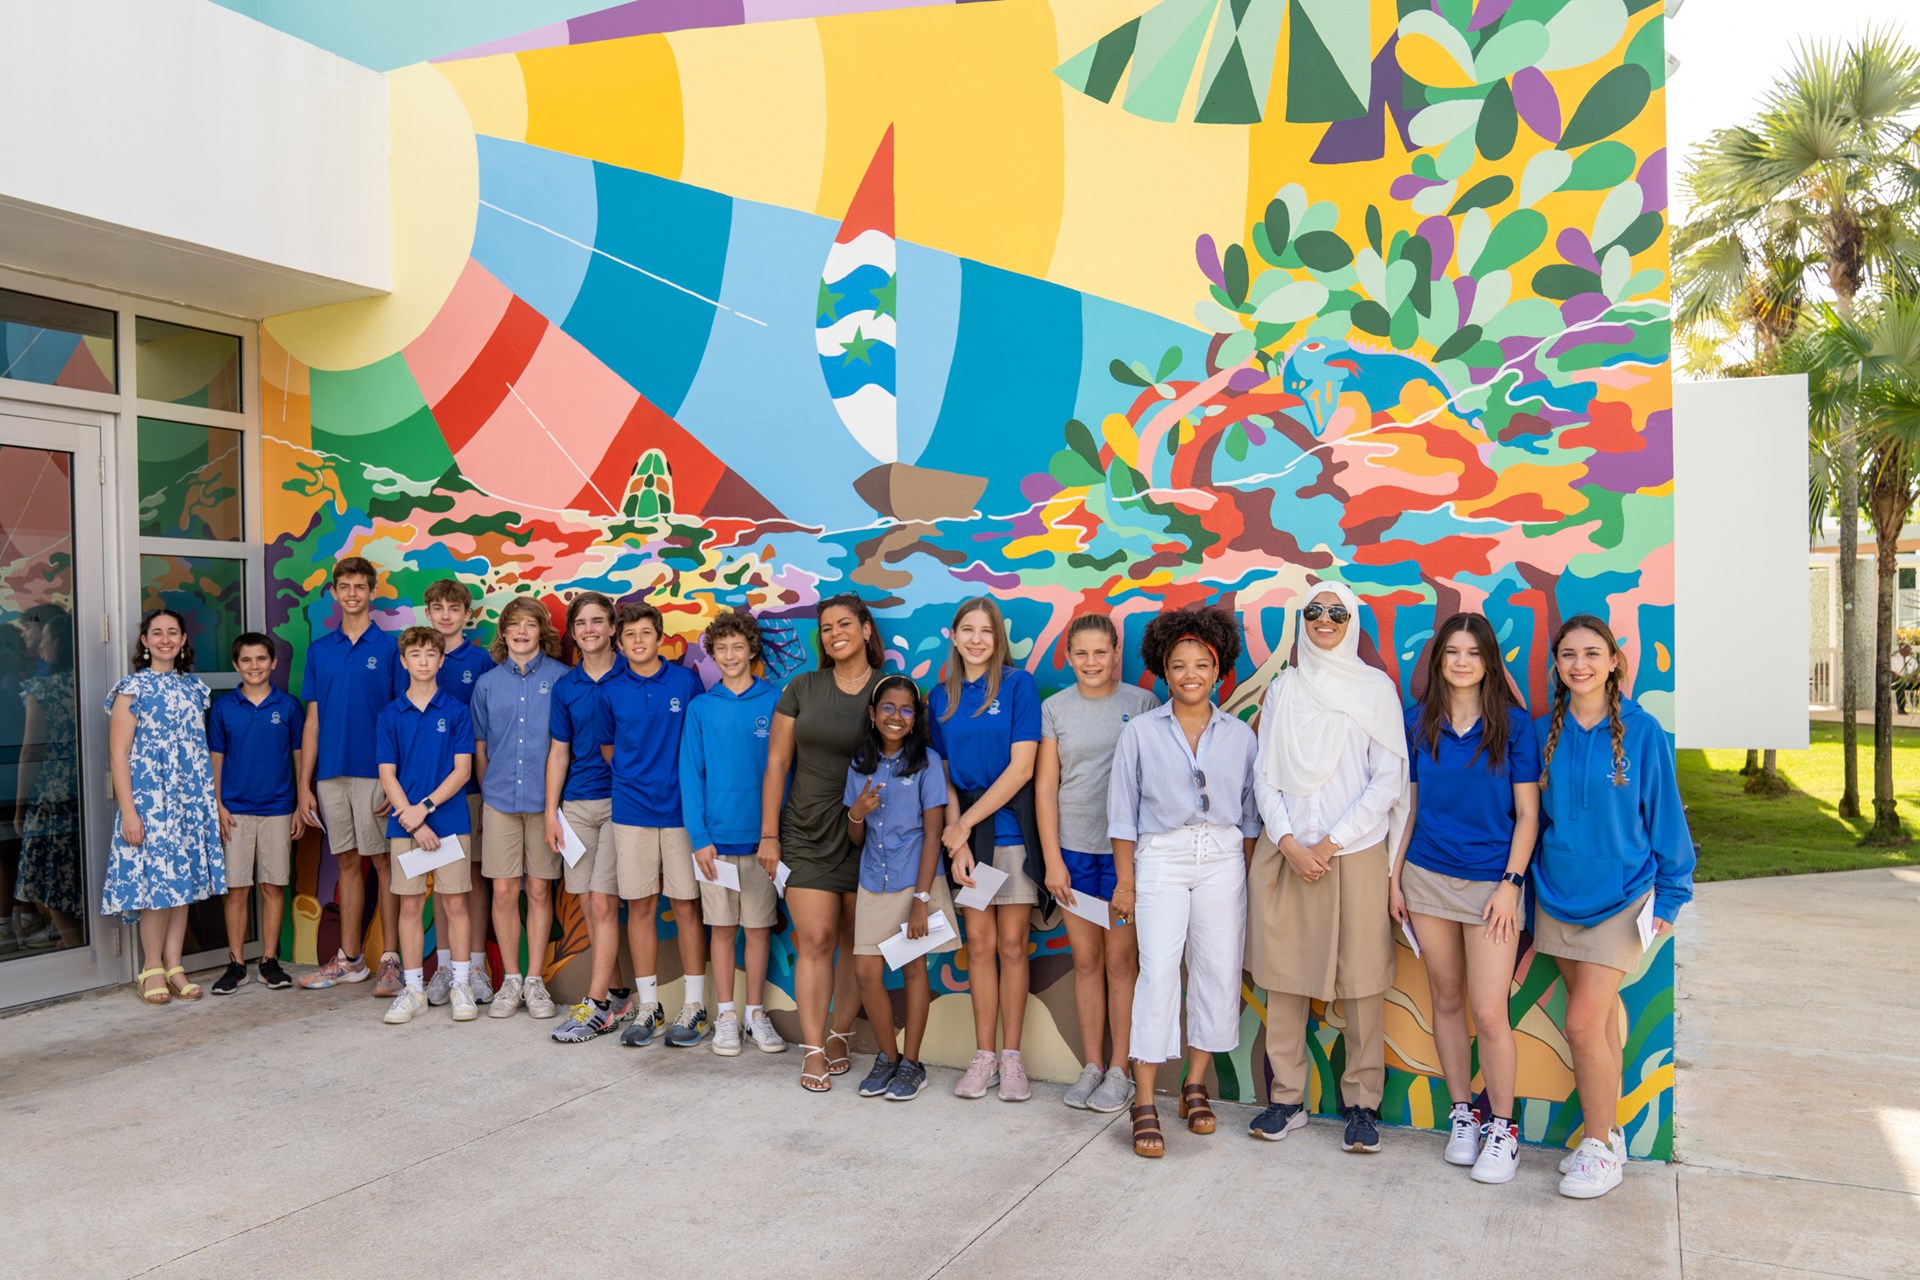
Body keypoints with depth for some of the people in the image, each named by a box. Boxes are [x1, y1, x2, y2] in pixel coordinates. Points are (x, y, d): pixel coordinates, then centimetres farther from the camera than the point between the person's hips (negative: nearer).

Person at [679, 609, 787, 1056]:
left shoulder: (775, 702, 0)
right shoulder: (701, 708, 3)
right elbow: (691, 775, 1)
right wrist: (699, 837, -7)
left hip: (762, 834, 0)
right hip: (717, 835, 0)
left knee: (759, 927, 7)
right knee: (723, 928, 8)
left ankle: (756, 1013, 20)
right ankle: (726, 1015, 19)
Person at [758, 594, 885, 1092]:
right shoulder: (802, 689, 4)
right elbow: (777, 763, 5)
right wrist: (769, 834, 1)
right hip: (808, 834, 0)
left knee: (856, 943, 7)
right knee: (814, 941, -3)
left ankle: (838, 1036, 22)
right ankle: (813, 1051, 3)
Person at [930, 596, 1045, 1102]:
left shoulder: (1018, 684, -5)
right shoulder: (941, 696, 8)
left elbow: (1021, 767, -10)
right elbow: (944, 773, 7)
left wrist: (966, 822, -9)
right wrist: (956, 837, -6)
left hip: (1010, 827, -3)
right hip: (965, 829, 3)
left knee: (1012, 946, 2)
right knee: (979, 943, 7)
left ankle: (1011, 1058, 12)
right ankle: (983, 1056, 16)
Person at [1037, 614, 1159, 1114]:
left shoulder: (1142, 704, -1)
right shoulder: (1055, 708, 5)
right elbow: (1045, 786, 5)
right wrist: (1052, 859, -1)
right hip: (1073, 848, 2)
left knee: (1121, 959, 2)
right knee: (1086, 960, 9)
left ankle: (1119, 1071, 12)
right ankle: (1092, 1065, 20)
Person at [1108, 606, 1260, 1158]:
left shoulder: (1239, 736, 7)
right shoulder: (1139, 732, 2)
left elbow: (1249, 812, 11)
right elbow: (1123, 811, 3)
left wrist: (1248, 877, 6)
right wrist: (1125, 880, -1)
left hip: (1222, 859, 3)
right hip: (1160, 858, -2)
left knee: (1218, 970, 4)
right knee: (1158, 970, -10)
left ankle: (1195, 1086, 21)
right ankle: (1144, 1103, -6)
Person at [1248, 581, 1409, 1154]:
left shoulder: (1376, 690, 3)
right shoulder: (1282, 689, 10)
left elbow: (1387, 780, -2)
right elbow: (1265, 774, 8)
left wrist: (1330, 843, -8)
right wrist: (1287, 842, -5)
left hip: (1356, 852, -2)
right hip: (1286, 852, 2)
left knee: (1359, 980, 1)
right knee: (1284, 977, 4)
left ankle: (1362, 1103, 13)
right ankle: (1287, 1098, 15)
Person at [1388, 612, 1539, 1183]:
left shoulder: (1512, 723, -4)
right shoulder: (1418, 720, 4)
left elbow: (1527, 812, -2)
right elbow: (1408, 803, 9)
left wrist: (1511, 883, -8)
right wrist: (1395, 875, 7)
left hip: (1490, 882, -3)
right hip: (1427, 878, 3)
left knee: (1489, 1012, -4)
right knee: (1446, 1000, 11)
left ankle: (1501, 1127, 14)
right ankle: (1462, 1115, 25)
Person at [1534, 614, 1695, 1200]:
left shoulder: (1641, 731, -9)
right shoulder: (1544, 732, 1)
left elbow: (1665, 815, -2)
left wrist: (1669, 897, -1)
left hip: (1621, 897, -4)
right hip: (1558, 893, 4)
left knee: (1584, 1023, -9)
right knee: (1599, 1019, 13)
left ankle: (1601, 1148, 8)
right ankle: (1606, 1134, 27)